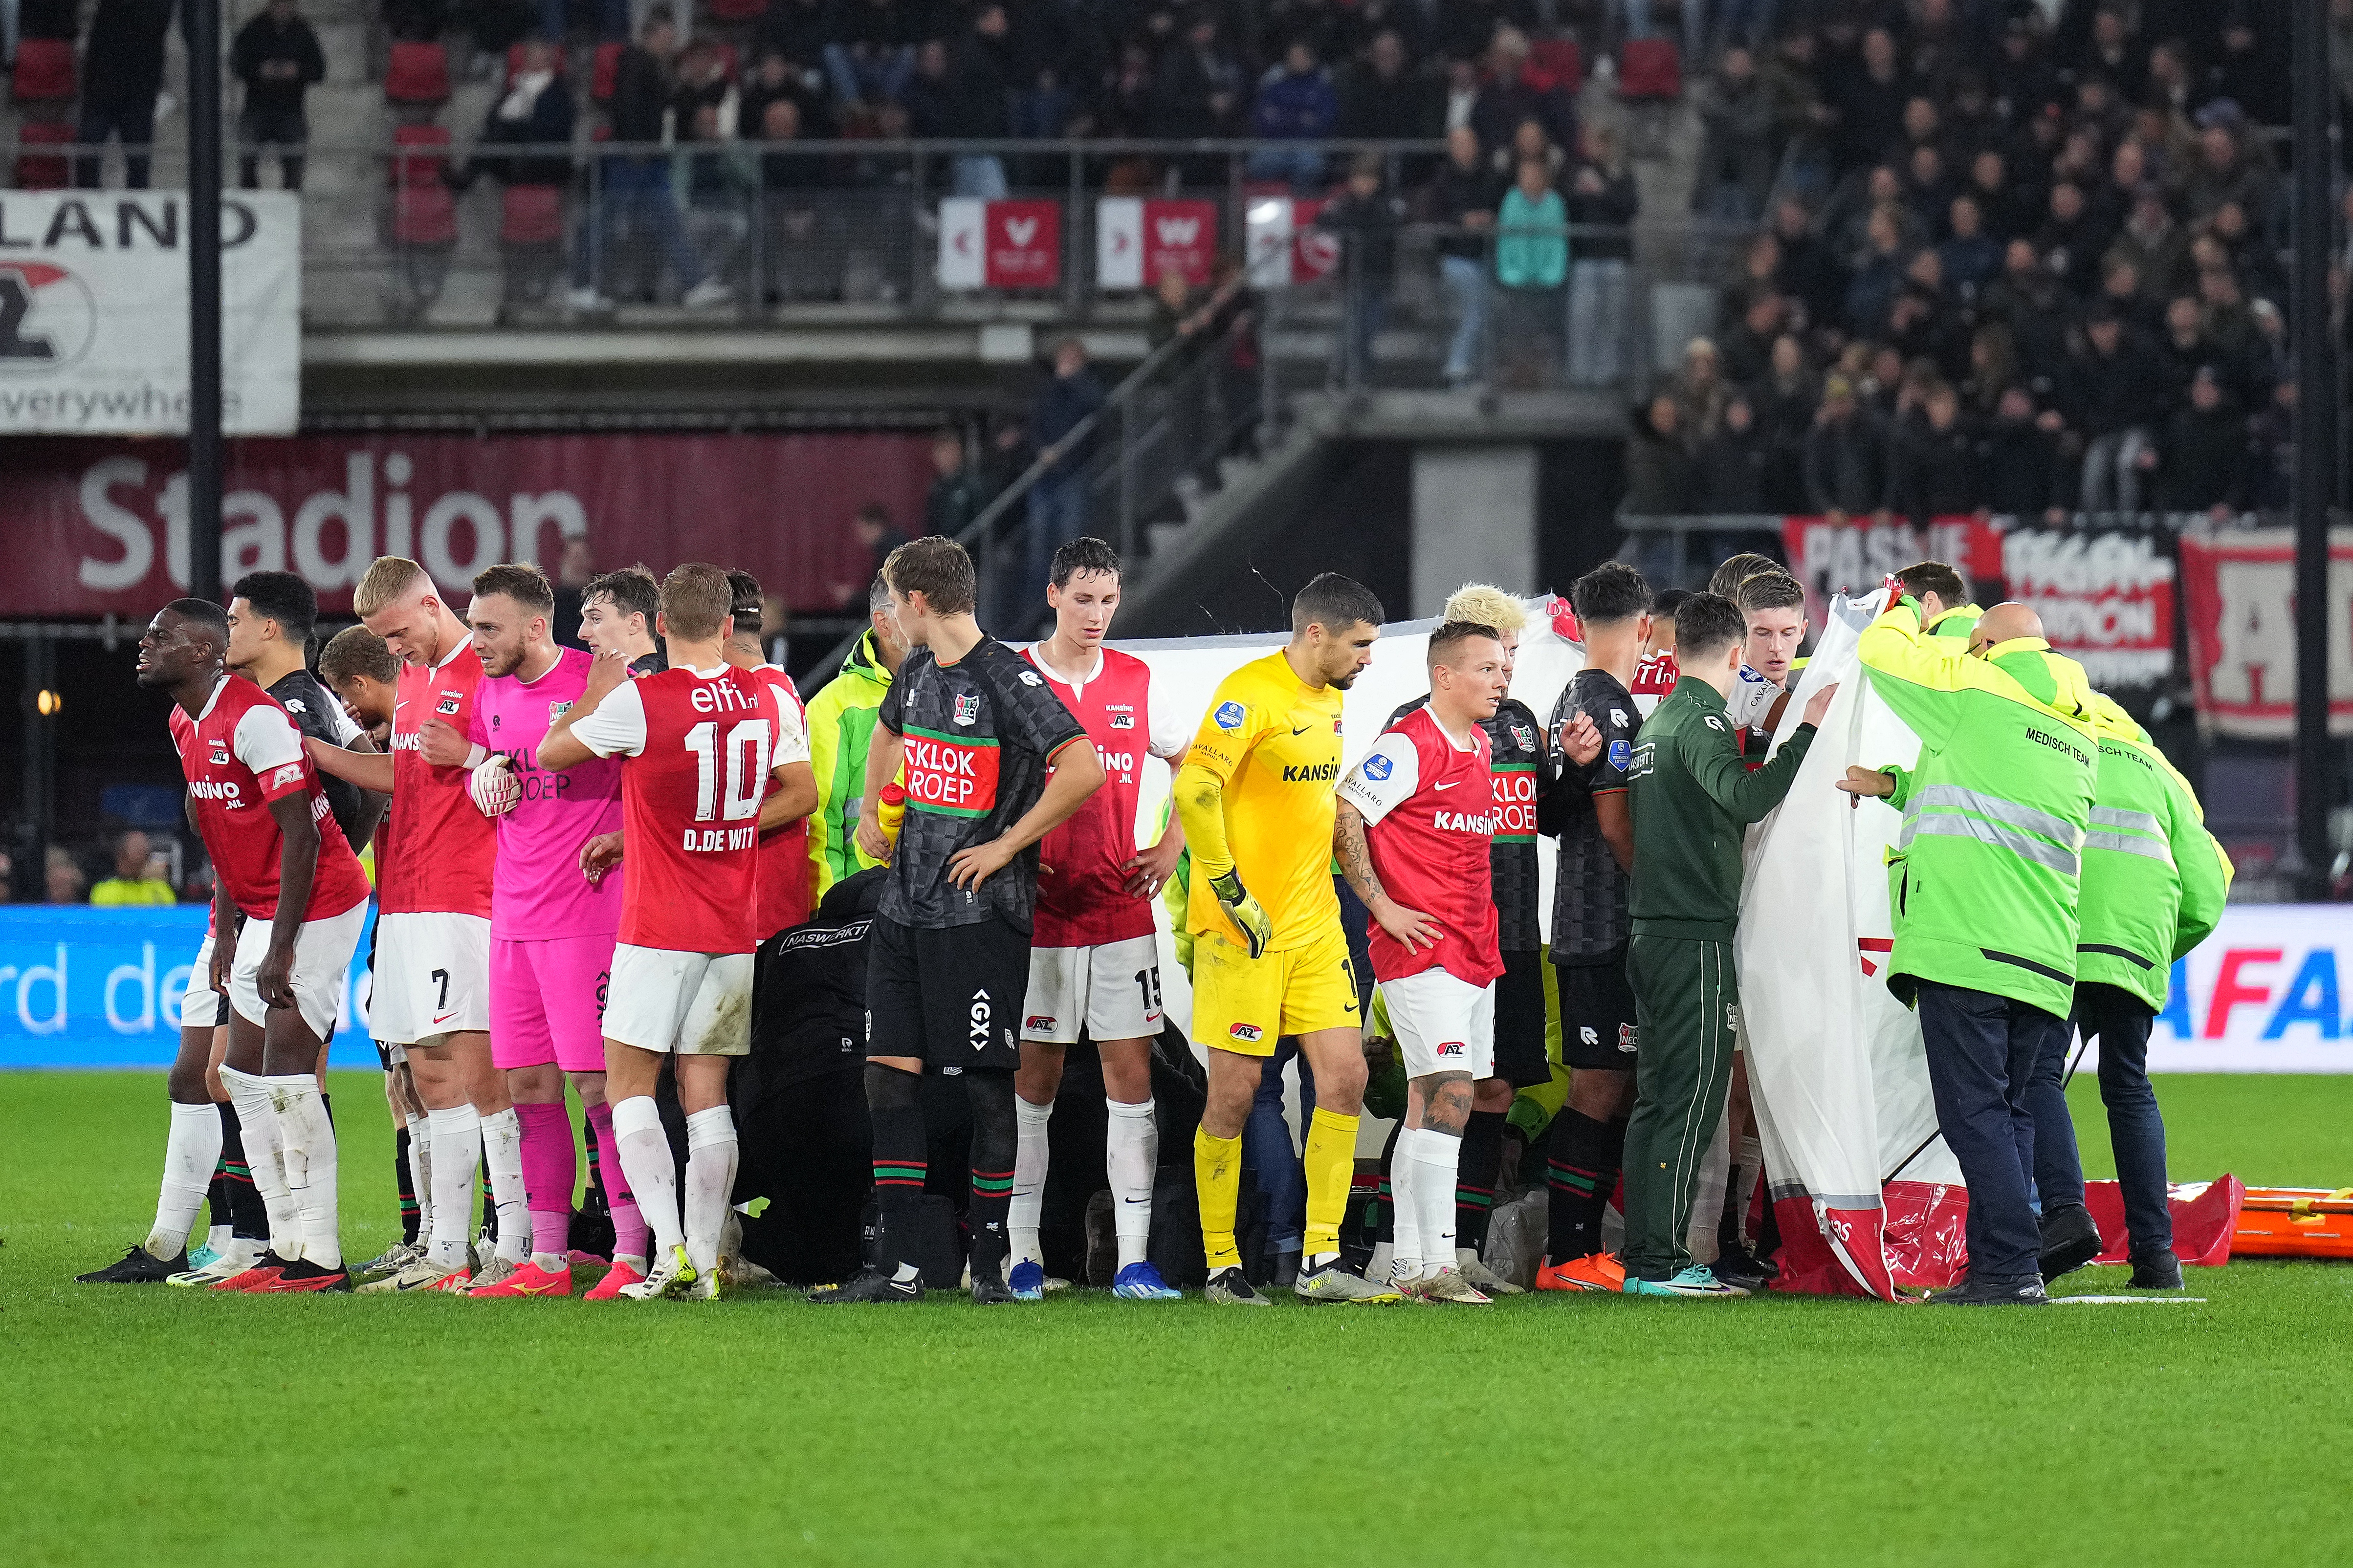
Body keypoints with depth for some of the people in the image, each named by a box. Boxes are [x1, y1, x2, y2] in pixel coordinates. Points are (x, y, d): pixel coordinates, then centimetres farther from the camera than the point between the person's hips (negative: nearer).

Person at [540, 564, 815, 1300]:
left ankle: (670, 1249, -13)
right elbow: (801, 794, 11)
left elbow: (552, 751, -1)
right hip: (736, 930, 5)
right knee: (706, 1092, 8)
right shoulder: (769, 701, 1)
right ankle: (705, 1263, 4)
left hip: (658, 931, -5)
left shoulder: (639, 700, -14)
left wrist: (595, 693, 17)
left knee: (628, 1084, 2)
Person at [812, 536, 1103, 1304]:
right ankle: (896, 1265, 7)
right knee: (889, 1074, 4)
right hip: (907, 905, 8)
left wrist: (1007, 845, -17)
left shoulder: (1006, 678, -14)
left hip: (981, 912, -8)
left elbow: (1083, 769, -22)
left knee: (987, 1084, -2)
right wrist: (872, 815, 25)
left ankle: (989, 1261, 5)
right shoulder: (916, 671, 12)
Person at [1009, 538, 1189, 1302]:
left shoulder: (1137, 683, 8)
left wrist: (1170, 848, 9)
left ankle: (1133, 1261, -1)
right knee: (1034, 1076, 0)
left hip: (1123, 913, 3)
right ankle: (1022, 1254, 7)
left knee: (1131, 1075, -1)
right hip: (1039, 914, -3)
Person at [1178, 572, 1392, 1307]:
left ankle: (1322, 1260, 4)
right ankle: (1222, 1266, 7)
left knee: (1344, 1077, 0)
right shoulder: (1251, 694, -15)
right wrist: (1231, 892, -23)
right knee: (1234, 1095, -2)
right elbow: (1194, 790, -24)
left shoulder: (1330, 698, 13)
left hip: (1315, 927, 8)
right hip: (1246, 932, -8)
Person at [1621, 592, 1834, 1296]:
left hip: (1651, 933, 9)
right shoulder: (1700, 719, -11)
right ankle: (1661, 1261, -10)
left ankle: (1644, 1257, 14)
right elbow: (1742, 796, -28)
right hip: (1697, 934, -9)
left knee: (1658, 1098, 12)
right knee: (1691, 1099, -8)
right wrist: (1807, 732, -25)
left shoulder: (1657, 722, 17)